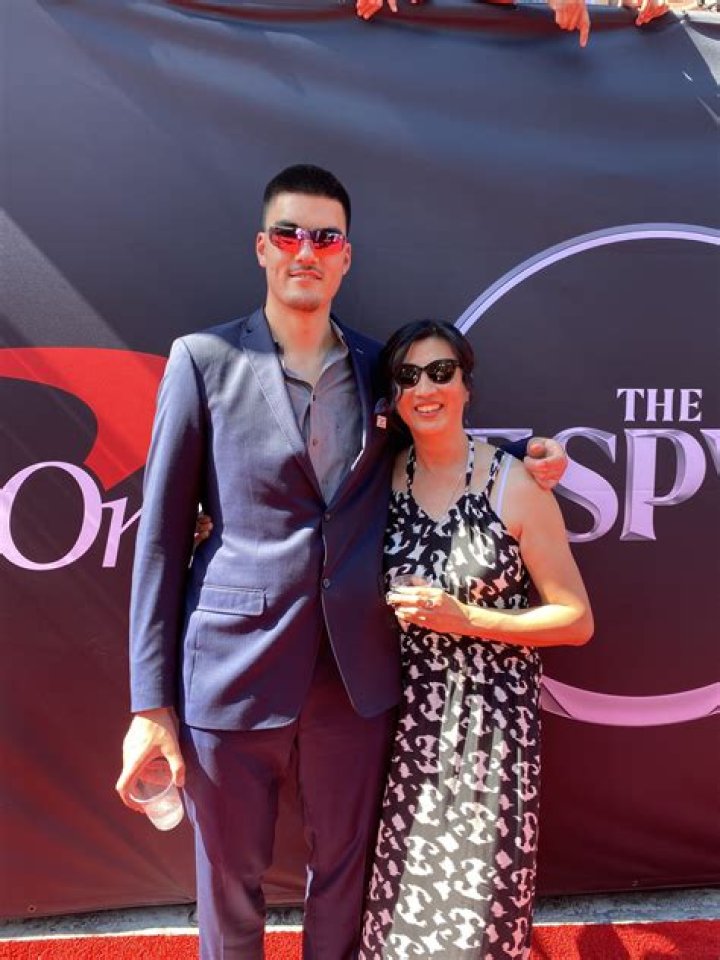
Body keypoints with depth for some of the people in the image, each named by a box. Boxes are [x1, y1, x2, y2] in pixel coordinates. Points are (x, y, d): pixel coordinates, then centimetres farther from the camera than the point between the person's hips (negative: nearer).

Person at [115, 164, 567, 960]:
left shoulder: (377, 366, 5)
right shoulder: (205, 359, -4)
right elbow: (162, 534, -5)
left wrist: (522, 468, -1)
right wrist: (151, 703, -7)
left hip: (356, 673, 3)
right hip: (234, 671, -2)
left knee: (345, 872, 20)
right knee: (229, 886, 16)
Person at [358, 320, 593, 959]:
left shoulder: (515, 485, -11)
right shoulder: (381, 479, -1)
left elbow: (576, 620, -6)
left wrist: (466, 619, -16)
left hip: (491, 712, -2)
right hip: (406, 712, 3)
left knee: (477, 887, 6)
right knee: (402, 882, 11)